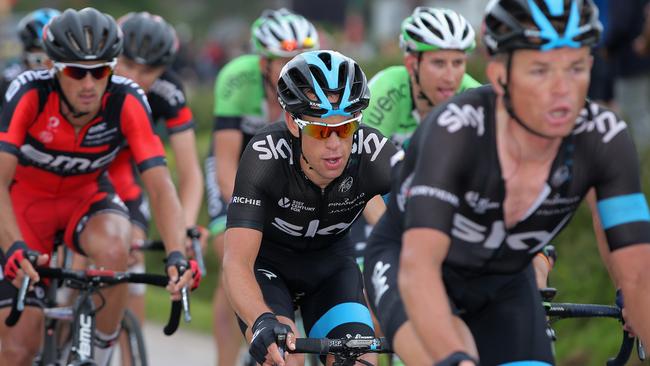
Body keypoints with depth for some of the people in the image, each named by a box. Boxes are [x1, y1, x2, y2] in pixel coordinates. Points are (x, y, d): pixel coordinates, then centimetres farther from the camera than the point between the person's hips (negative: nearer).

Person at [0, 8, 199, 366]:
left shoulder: (126, 101, -26)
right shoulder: (30, 93, -30)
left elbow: (160, 185, -30)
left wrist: (177, 255, -46)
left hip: (86, 198, 1)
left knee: (114, 249, -35)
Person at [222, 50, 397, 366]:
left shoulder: (375, 154, -29)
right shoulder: (264, 157, -34)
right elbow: (237, 262, -41)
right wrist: (263, 321, -61)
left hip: (331, 260, 2)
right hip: (268, 262, -2)